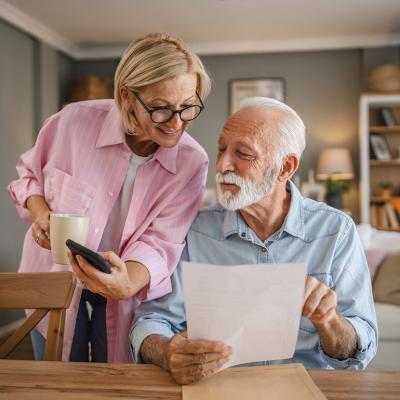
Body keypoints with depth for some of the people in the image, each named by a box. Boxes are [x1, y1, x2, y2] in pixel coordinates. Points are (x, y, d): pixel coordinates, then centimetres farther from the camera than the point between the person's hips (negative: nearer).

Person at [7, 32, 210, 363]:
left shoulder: (192, 162, -18)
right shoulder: (74, 121, -19)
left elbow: (160, 244, -22)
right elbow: (29, 173, 0)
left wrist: (127, 284, -43)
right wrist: (39, 211, -21)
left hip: (128, 295, 0)